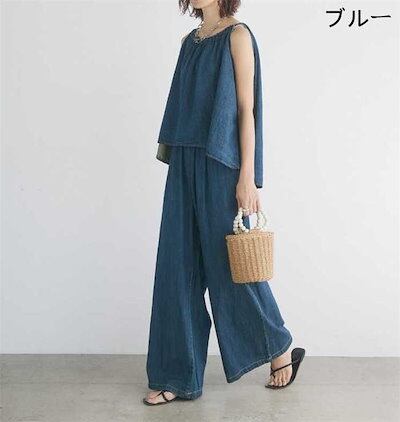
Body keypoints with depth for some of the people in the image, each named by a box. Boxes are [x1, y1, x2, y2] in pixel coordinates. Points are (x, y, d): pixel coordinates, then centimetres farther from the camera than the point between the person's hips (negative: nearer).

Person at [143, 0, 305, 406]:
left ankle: (281, 348, 26)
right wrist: (177, 163, 15)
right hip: (185, 166, 7)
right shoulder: (190, 41, 17)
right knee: (178, 270, 4)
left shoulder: (237, 35, -3)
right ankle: (178, 377, 13)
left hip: (220, 166, -7)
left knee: (230, 264, 3)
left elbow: (246, 108, -9)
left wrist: (248, 176, -15)